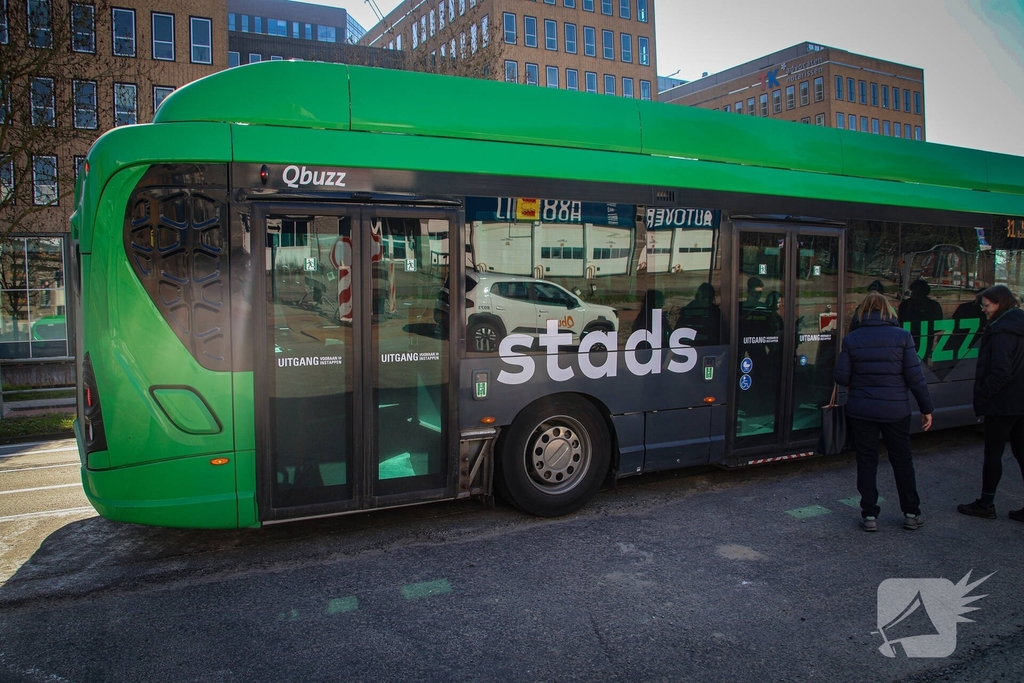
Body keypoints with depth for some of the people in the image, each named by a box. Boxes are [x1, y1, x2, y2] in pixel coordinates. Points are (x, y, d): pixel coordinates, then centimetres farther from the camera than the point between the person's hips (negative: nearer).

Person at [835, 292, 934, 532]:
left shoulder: (852, 339, -5)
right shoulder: (902, 336, -6)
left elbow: (841, 377, -6)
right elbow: (915, 376, -7)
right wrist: (926, 408, 2)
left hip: (861, 410, 0)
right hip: (896, 410, 0)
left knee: (866, 461, 9)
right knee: (902, 460, 15)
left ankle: (869, 515, 12)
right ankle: (911, 513, 24)